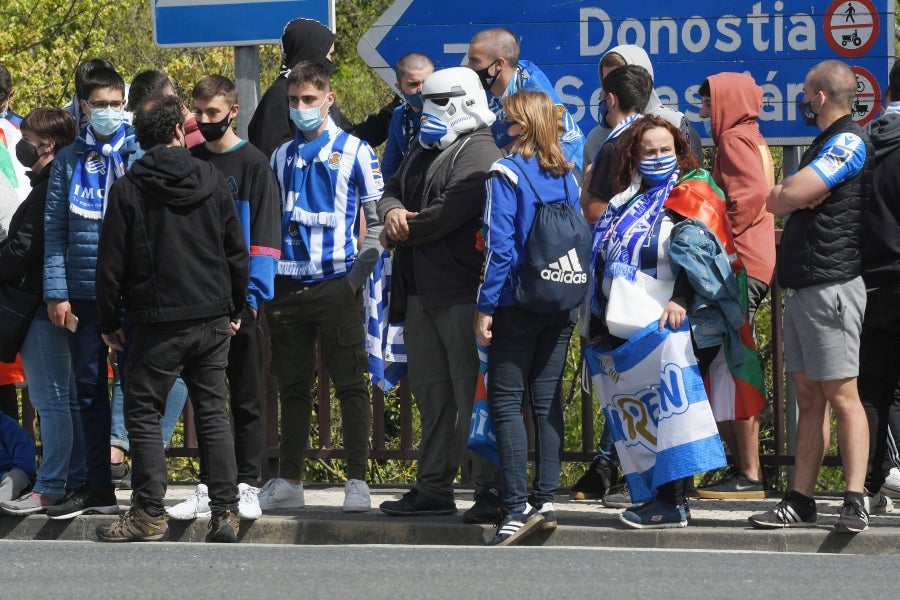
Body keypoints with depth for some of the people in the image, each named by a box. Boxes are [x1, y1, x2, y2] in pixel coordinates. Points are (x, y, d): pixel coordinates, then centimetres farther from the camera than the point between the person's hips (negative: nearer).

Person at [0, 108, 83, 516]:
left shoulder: (48, 190, -16)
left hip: (43, 303, -10)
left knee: (50, 400, -7)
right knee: (69, 398, 13)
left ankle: (49, 489, -6)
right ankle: (77, 481, 17)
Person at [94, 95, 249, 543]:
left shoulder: (128, 190, -5)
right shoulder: (212, 181, 3)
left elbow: (111, 265, -4)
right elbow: (237, 253, 8)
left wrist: (108, 322, 7)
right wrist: (235, 309, 19)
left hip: (158, 321, -3)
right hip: (213, 319, 3)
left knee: (144, 414, 4)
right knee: (212, 413, 7)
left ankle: (148, 514, 0)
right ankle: (225, 512, 3)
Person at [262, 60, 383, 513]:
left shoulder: (354, 151, 1)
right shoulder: (281, 156, 14)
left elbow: (377, 218, 0)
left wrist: (360, 272, -8)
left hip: (337, 285, -4)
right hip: (287, 285, 4)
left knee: (350, 383, -4)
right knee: (293, 387, 9)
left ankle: (358, 481, -2)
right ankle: (288, 481, 15)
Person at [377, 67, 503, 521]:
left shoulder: (478, 154, -10)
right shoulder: (422, 153, 21)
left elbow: (448, 213, -19)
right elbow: (393, 190, 21)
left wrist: (398, 234, -5)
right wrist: (392, 210, -5)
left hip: (462, 292, -10)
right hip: (421, 292, 10)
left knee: (473, 394, -9)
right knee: (431, 394, 12)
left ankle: (490, 489, -8)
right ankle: (433, 489, 18)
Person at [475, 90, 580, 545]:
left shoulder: (506, 174, -11)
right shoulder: (567, 177, 8)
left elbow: (499, 246, -14)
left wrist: (486, 307, -10)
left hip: (516, 304, -6)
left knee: (505, 401, -3)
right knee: (547, 400, 10)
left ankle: (516, 507, -10)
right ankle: (546, 499, 9)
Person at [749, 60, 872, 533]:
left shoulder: (849, 143, -11)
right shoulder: (827, 144, 21)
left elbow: (781, 199, -17)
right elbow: (778, 202, 21)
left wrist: (791, 193, 4)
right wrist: (801, 194, 1)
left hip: (830, 285, -10)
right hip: (802, 287, 10)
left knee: (841, 395, -10)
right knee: (809, 397, 8)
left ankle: (855, 502, -11)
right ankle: (800, 501, 9)